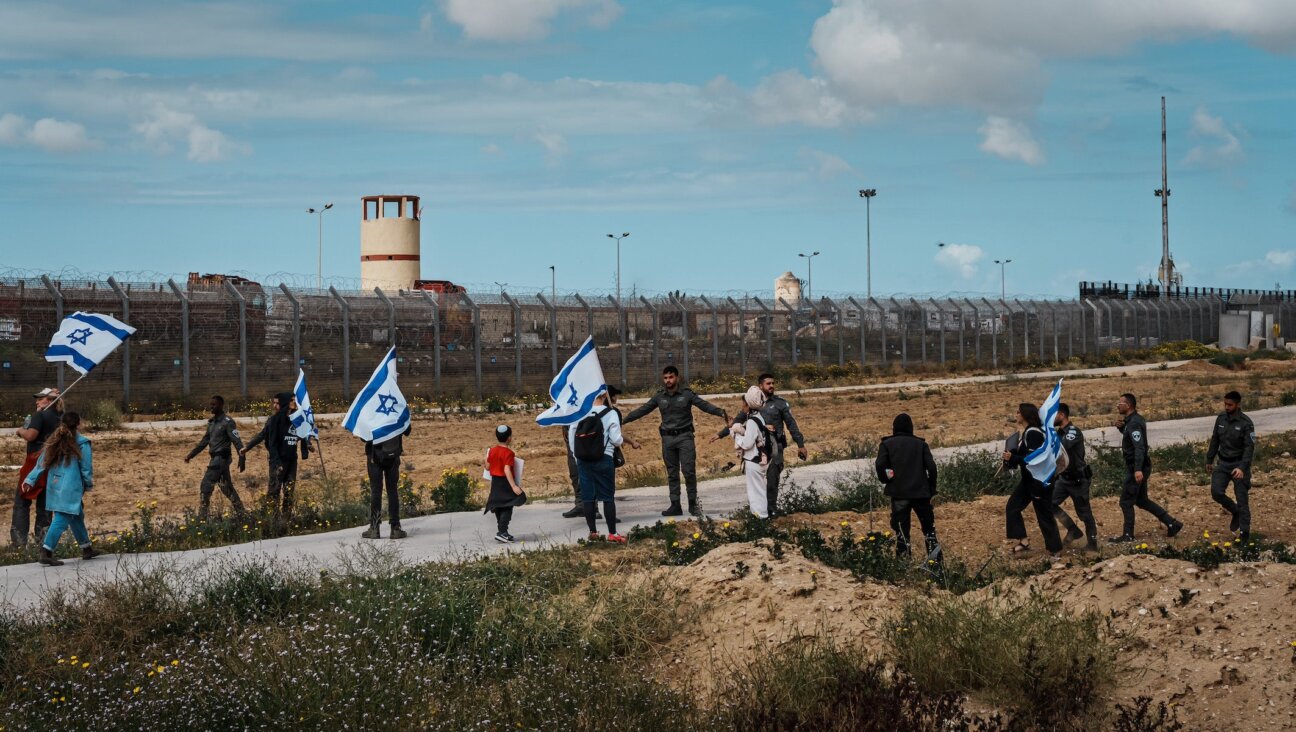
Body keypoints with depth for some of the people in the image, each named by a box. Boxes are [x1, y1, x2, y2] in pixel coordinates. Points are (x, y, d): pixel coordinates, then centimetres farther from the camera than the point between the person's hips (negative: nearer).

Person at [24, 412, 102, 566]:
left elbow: (41, 463, 9)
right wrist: (89, 484, 10)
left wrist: (30, 480, 12)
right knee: (62, 519, -7)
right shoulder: (81, 444, -9)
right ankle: (46, 553, -15)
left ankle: (87, 549, 30)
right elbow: (86, 468, -4)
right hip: (70, 490, -7)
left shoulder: (53, 442, 9)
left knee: (77, 517, 19)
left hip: (54, 487, 7)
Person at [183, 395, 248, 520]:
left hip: (221, 458, -9)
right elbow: (204, 441, 20)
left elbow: (237, 441, -17)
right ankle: (241, 513, 20)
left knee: (206, 486, -10)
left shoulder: (227, 422, -12)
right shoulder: (212, 422, 13)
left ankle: (202, 518, -7)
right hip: (215, 458, 9)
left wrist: (242, 459, -24)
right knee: (227, 488, 14)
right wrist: (191, 455, 17)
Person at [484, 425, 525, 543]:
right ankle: (502, 532, -16)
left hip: (495, 482, 7)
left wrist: (487, 458, 27)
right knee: (507, 508, -5)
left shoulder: (492, 451, 2)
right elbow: (507, 470, -26)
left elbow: (487, 467, 8)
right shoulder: (509, 453, -18)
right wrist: (514, 486, -30)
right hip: (505, 483, -7)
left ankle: (502, 532, 22)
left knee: (499, 508, 15)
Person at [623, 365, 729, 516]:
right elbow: (642, 410, 10)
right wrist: (623, 420, 7)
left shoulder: (686, 394, -3)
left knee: (689, 471, -9)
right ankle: (675, 505, 11)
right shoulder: (659, 397, 7)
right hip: (667, 438, 3)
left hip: (685, 437, -3)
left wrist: (720, 412, -27)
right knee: (672, 474, 7)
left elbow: (705, 405, -11)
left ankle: (693, 503, 2)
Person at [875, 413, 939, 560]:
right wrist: (931, 489, 6)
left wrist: (885, 480, 7)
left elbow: (880, 465, -11)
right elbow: (931, 466, -2)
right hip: (921, 492, 1)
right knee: (928, 526, 13)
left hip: (898, 493, -1)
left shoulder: (887, 444, 2)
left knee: (901, 530, 3)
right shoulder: (921, 444, 7)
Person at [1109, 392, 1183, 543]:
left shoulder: (1134, 423, -19)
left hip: (1136, 468, -10)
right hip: (1136, 467, 10)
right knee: (1141, 500, 16)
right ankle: (1172, 523, 17)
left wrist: (1138, 469, -37)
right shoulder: (1131, 420, 12)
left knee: (1126, 502, -1)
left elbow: (1139, 447, -28)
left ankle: (1128, 535, 6)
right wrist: (1121, 427, 9)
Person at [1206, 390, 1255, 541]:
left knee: (1242, 499, -2)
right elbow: (1215, 440, 13)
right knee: (1216, 492, -9)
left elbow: (1249, 448, -18)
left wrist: (1242, 468, -28)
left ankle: (1244, 532, 6)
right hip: (1223, 463, 5)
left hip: (1239, 464, -5)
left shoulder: (1246, 423, -14)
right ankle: (1235, 512, 19)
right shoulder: (1221, 418, 2)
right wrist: (1209, 460, 16)